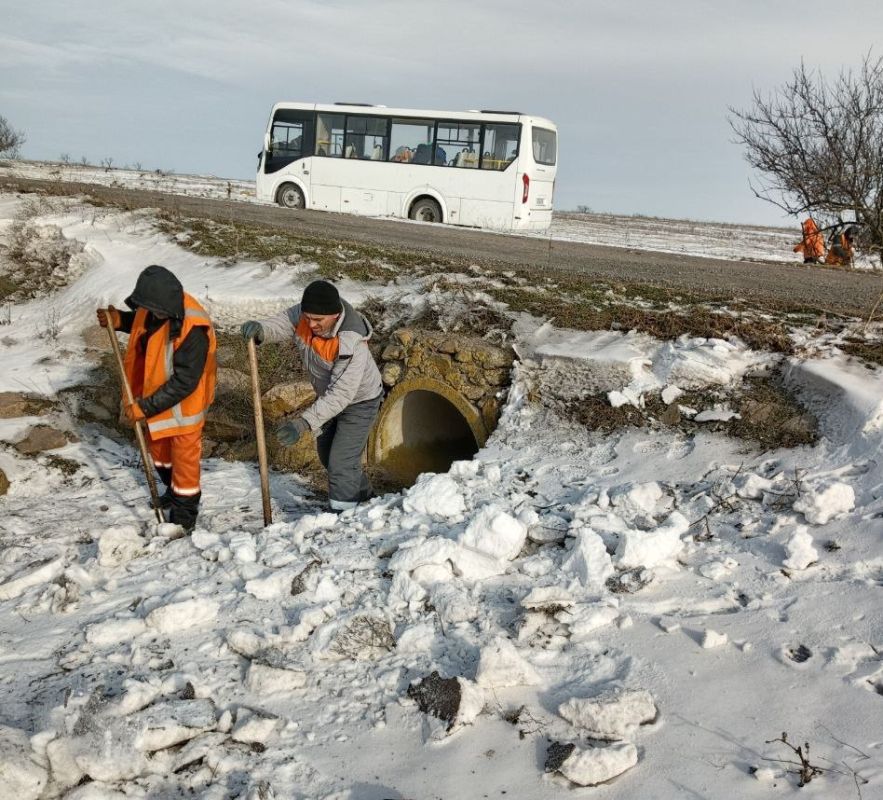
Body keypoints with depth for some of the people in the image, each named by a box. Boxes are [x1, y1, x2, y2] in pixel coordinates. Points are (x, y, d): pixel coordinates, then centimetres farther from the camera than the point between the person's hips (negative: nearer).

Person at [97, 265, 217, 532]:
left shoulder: (192, 329, -36)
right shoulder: (156, 307, -12)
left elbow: (184, 382, -33)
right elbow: (143, 322, 15)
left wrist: (145, 407, -30)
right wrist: (120, 320, -5)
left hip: (184, 401, -8)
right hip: (155, 393, 8)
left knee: (183, 455, 8)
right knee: (158, 446, 26)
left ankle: (185, 511, 27)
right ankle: (174, 490, 50)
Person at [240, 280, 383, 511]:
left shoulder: (352, 344, -41)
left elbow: (341, 395, -42)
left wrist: (304, 423, -50)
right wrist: (260, 329, -53)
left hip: (359, 401, -8)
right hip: (329, 395, 9)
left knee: (341, 462, -11)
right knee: (327, 455, 24)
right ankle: (363, 495, 46)